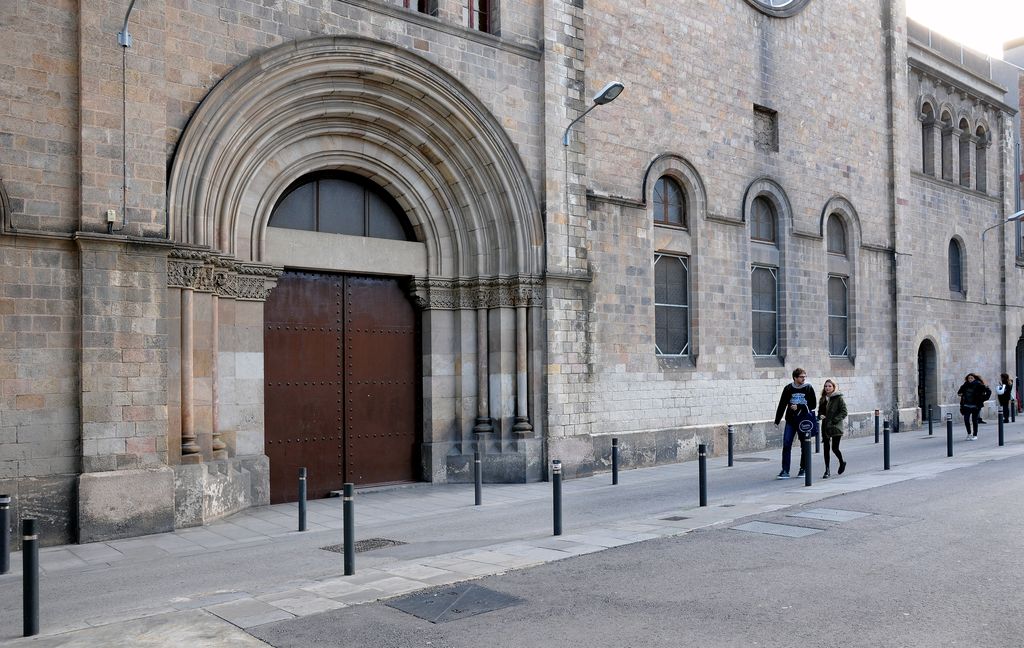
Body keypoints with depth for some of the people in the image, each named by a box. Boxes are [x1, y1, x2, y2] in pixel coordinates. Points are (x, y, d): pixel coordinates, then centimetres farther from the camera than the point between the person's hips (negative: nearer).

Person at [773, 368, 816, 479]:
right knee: (786, 445, -6)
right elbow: (782, 405, 5)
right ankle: (785, 471, -3)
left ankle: (803, 469, 20)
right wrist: (777, 421, 3)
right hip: (790, 421, 1)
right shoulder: (788, 388, 1)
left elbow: (813, 405, -2)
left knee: (804, 446, 7)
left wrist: (799, 407, -13)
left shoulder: (808, 388, -1)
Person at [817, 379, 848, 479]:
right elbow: (820, 411, 20)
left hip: (836, 427, -5)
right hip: (825, 427, 5)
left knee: (834, 448, -3)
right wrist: (820, 416, -2)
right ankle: (827, 471, 8)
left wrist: (834, 420, -17)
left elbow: (844, 412, -9)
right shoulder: (823, 399, 10)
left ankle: (842, 463, 28)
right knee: (826, 448, 3)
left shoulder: (838, 398, -6)